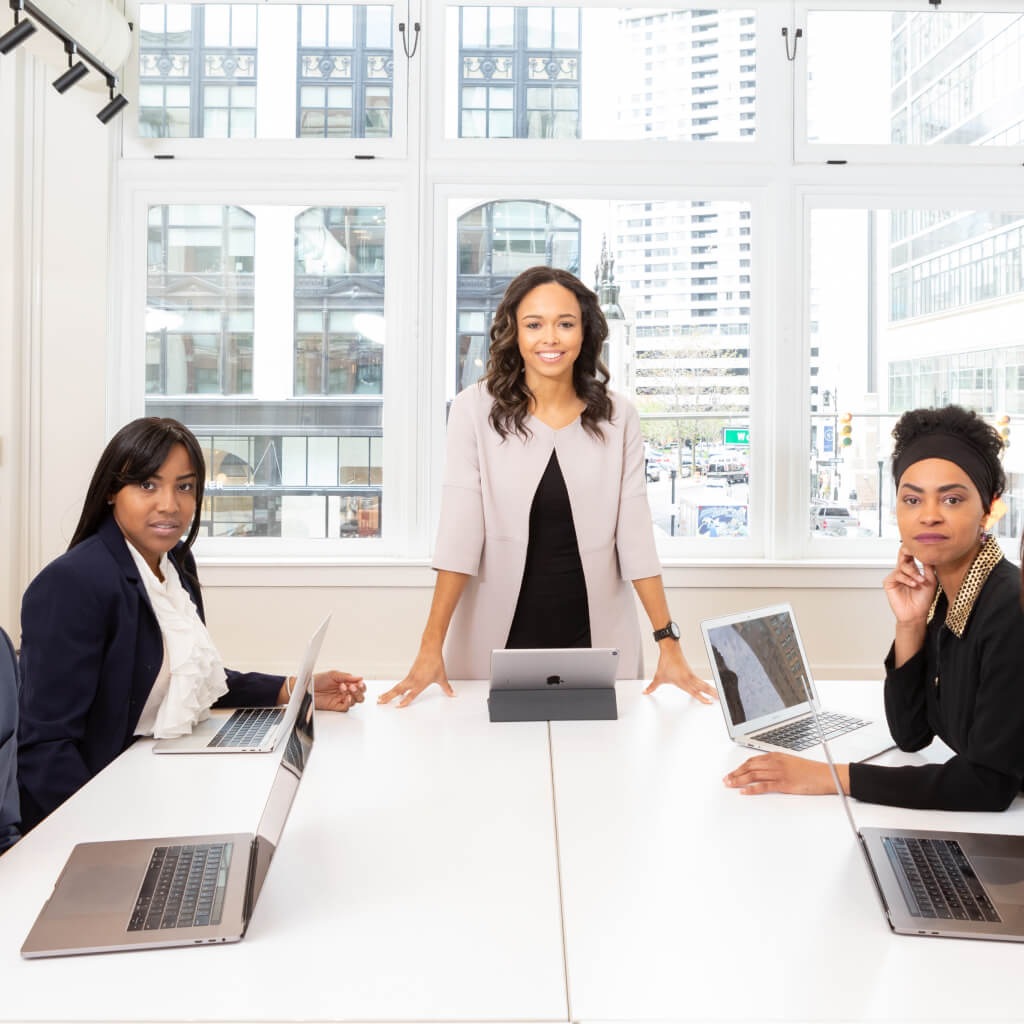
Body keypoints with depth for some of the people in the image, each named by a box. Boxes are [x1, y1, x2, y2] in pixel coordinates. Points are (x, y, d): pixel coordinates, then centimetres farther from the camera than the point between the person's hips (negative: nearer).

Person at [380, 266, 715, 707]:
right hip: (498, 636, -1)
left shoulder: (617, 418, 0)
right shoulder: (476, 409, -6)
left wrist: (668, 643, -7)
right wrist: (431, 646, -17)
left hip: (595, 635, 2)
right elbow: (458, 530, -11)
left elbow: (635, 534, -2)